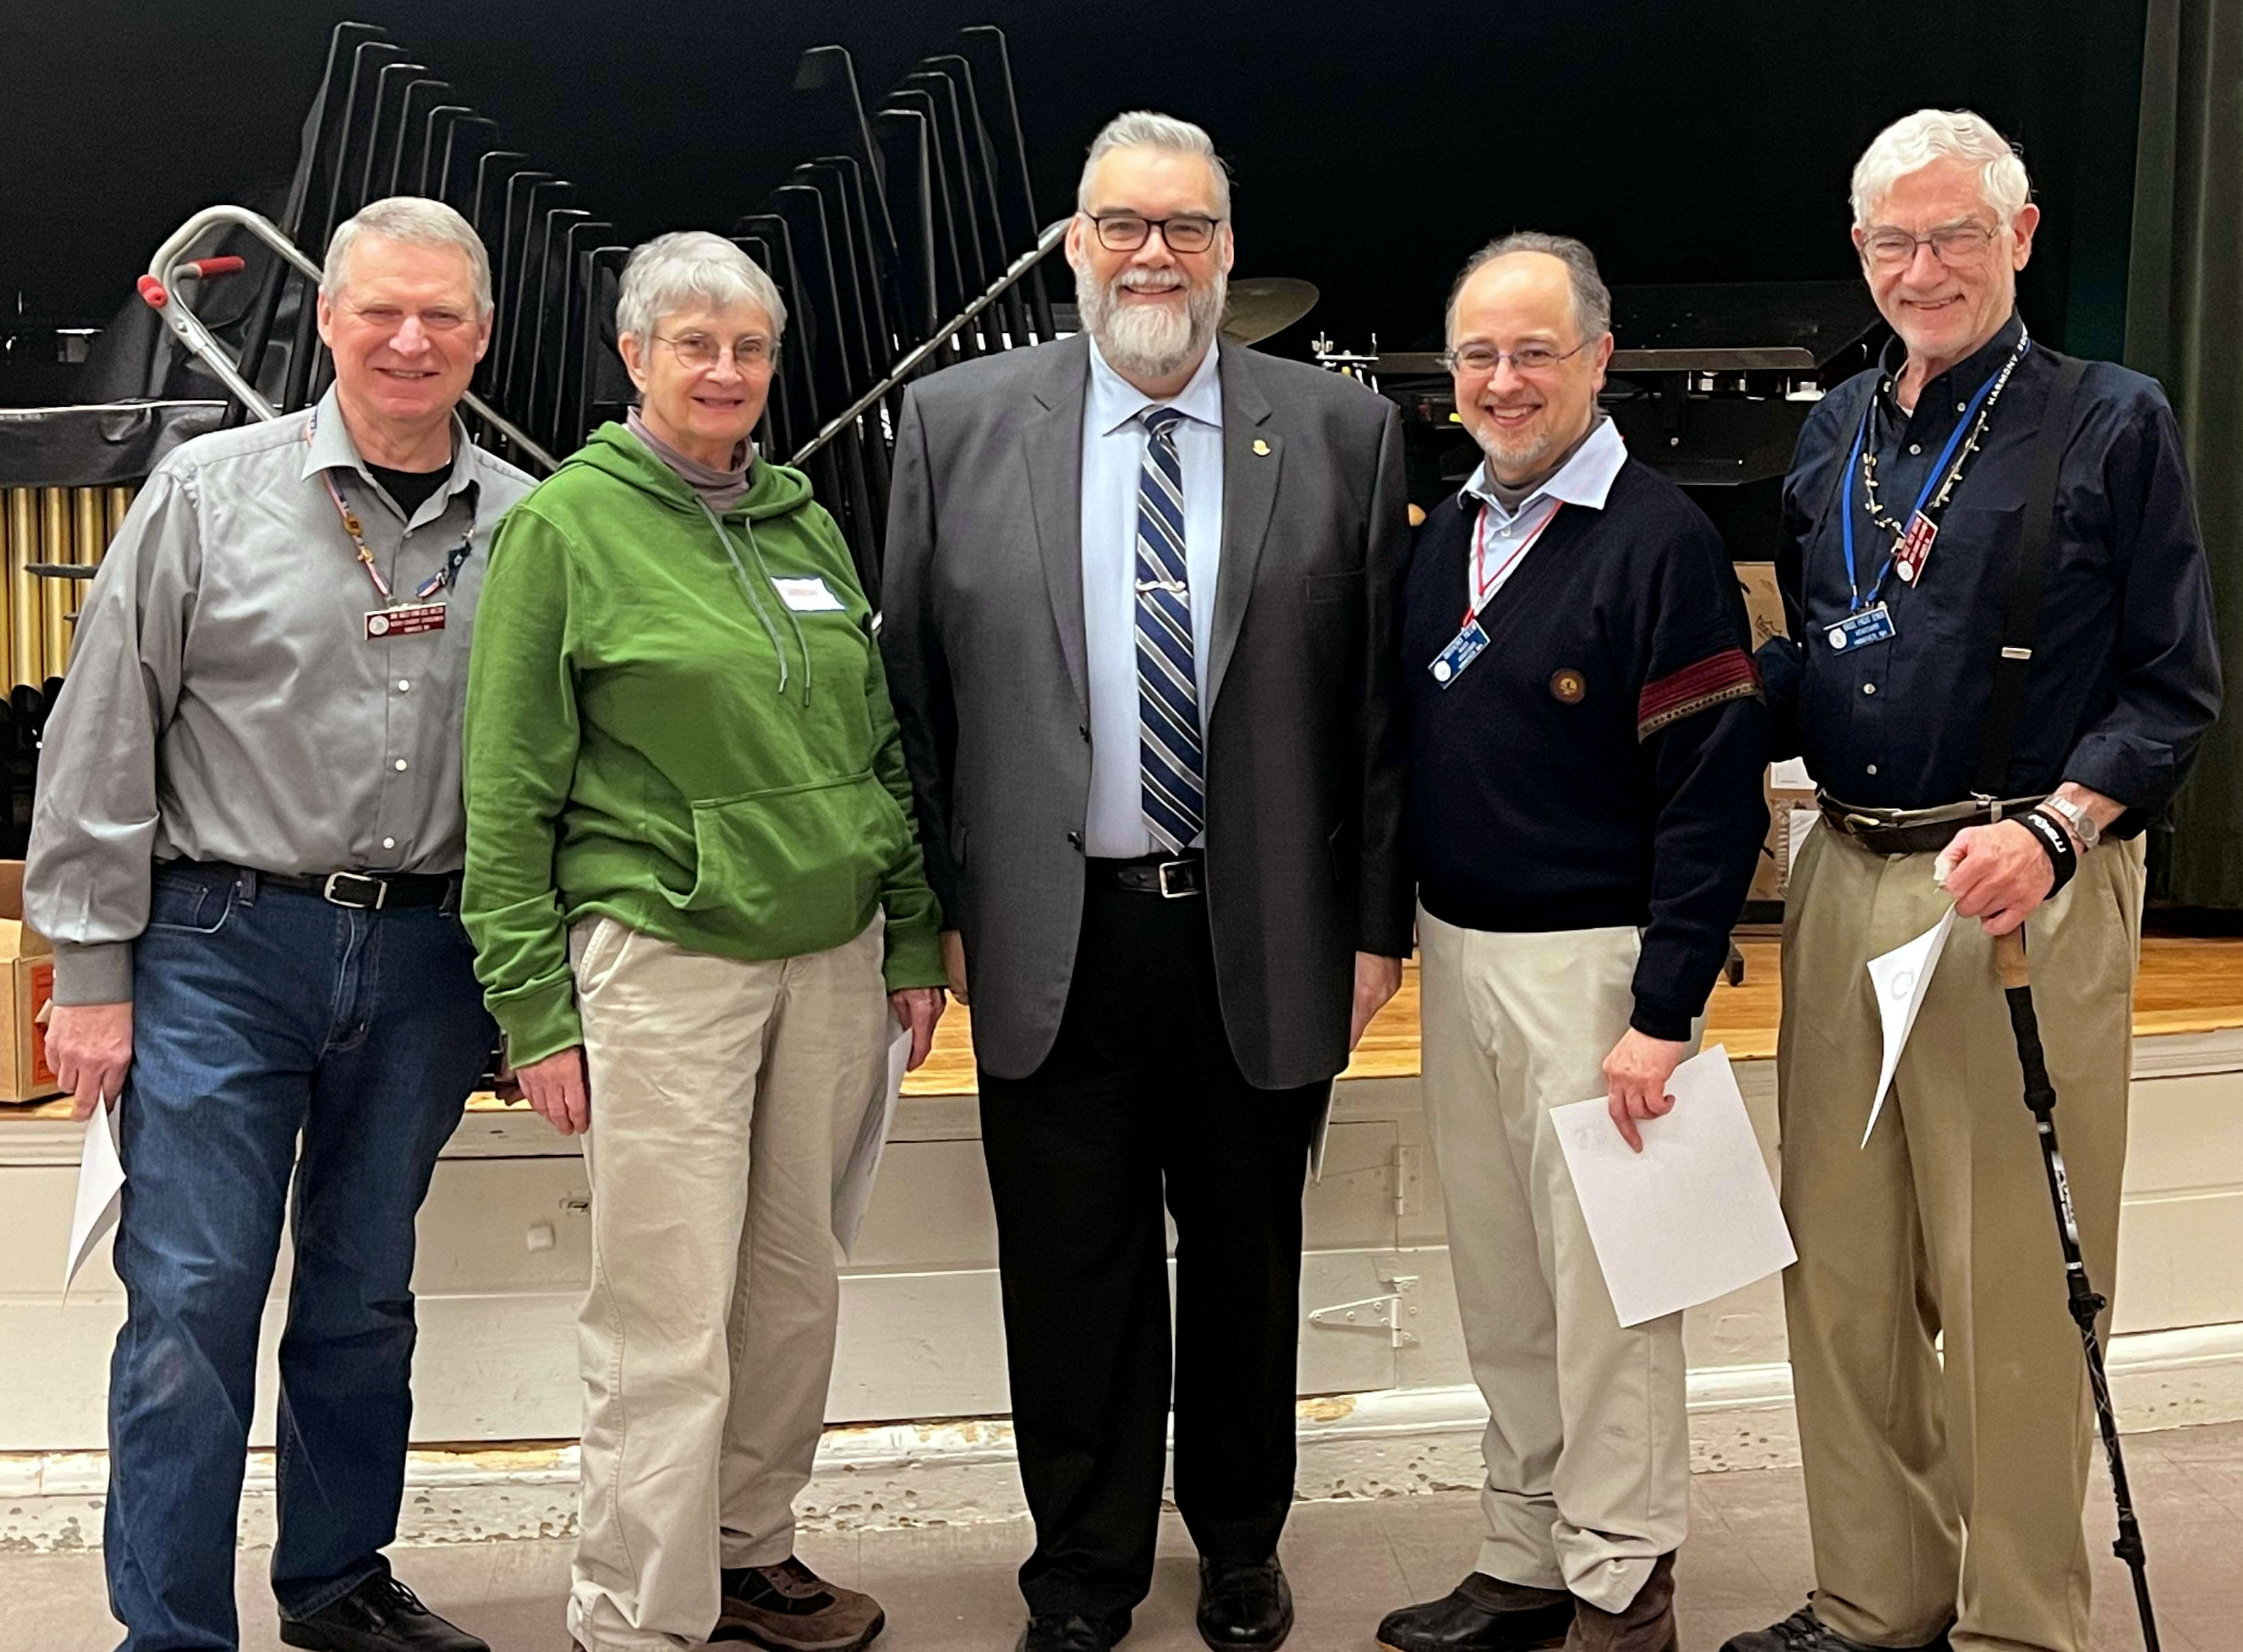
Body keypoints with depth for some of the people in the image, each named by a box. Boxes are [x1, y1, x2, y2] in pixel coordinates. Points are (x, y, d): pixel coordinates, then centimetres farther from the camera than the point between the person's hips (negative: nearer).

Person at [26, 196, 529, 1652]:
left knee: (366, 1298, 14)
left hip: (424, 960, 3)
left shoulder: (527, 528, 5)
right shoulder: (210, 494, -1)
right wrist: (91, 971, -4)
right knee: (192, 1300, -2)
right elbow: (102, 745, -1)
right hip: (222, 945, -2)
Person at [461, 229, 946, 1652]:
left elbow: (883, 747, 16)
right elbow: (509, 793, -4)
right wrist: (535, 1009, -7)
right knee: (669, 1322, -2)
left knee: (793, 1288, 12)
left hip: (833, 955, 5)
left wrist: (916, 940, 11)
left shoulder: (808, 524, 12)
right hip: (664, 960, -5)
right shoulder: (565, 525, -3)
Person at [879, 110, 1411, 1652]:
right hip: (1052, 935, 0)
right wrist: (937, 906, 0)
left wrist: (1377, 921, 0)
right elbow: (914, 686, 2)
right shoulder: (957, 422, 1)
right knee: (1073, 1275, 10)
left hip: (1264, 936, 1)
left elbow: (1380, 699, 1)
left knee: (1248, 1264, 16)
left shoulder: (1344, 432, 1)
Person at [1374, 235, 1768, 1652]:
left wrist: (1664, 1013, -18)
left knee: (1606, 1293, 2)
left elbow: (1716, 798, -15)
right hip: (1457, 952, 7)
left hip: (1593, 965, -7)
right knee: (1501, 1293, 15)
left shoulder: (1662, 539, -12)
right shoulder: (1443, 536, 10)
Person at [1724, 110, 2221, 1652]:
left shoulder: (2114, 423, -2)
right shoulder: (1838, 433, 13)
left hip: (2026, 889, -5)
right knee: (1844, 1268, 11)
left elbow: (2174, 693, -5)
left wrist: (2049, 831, -20)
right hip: (1846, 881, 5)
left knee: (2015, 1287, 2)